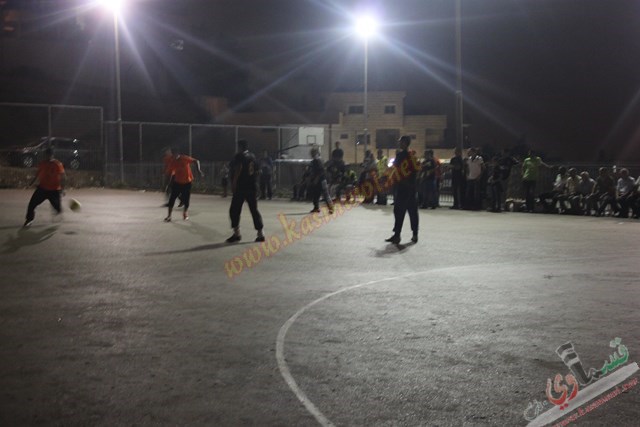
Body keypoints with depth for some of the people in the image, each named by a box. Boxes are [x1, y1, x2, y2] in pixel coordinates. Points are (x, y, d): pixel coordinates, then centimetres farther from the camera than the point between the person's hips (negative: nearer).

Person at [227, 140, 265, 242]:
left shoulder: (239, 156, -6)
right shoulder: (253, 156, 14)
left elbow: (238, 170, -18)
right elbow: (257, 171, 17)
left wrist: (233, 184, -18)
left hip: (241, 187, -7)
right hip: (253, 187, 7)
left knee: (234, 210, 0)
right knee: (254, 210, 10)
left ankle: (236, 233, -7)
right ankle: (260, 234, 6)